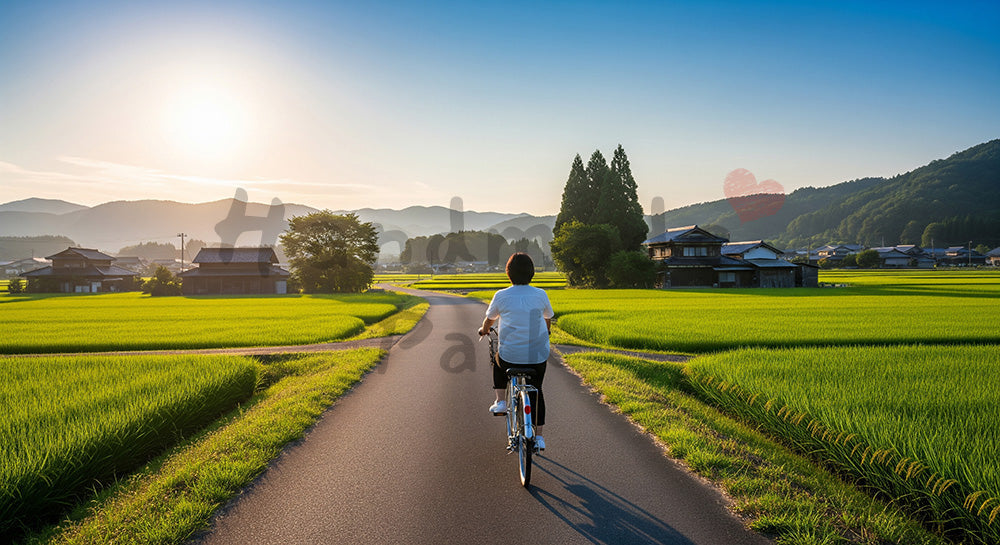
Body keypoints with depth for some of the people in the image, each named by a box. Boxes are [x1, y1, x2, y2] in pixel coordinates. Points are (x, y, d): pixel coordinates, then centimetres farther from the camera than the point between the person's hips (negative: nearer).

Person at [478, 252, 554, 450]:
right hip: (538, 355, 1)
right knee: (536, 392, 19)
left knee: (498, 362, 33)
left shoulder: (501, 296, -6)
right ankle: (538, 436, 17)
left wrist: (484, 330, 35)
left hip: (510, 354, -1)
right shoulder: (540, 295, -1)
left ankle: (500, 401, 24)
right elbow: (548, 319, 17)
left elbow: (489, 319, 12)